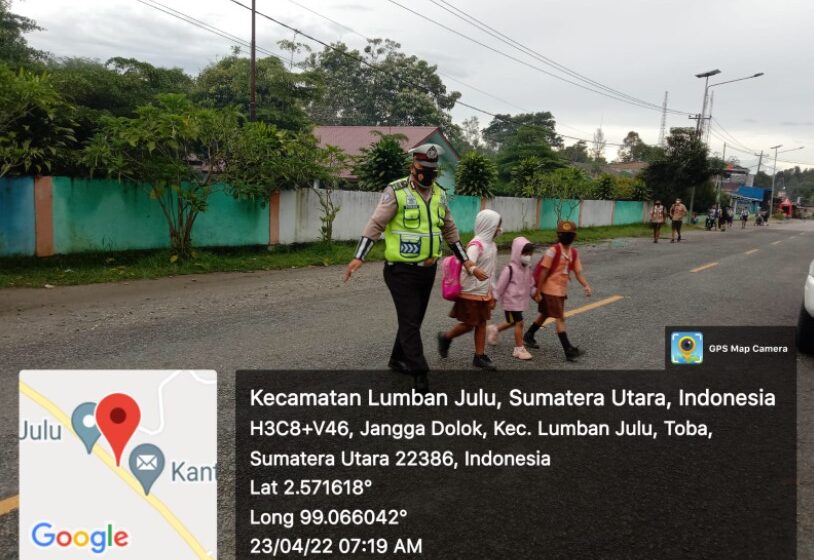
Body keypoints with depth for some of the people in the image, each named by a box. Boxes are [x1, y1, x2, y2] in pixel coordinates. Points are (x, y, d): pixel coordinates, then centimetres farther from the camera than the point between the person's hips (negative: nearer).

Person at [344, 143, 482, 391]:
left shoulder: (440, 195, 7)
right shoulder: (396, 192, -12)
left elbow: (450, 231, 16)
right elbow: (376, 224, -15)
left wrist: (467, 263, 14)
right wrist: (359, 257, -25)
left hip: (428, 270, 7)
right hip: (401, 270, -6)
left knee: (414, 319, 17)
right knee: (409, 321, -4)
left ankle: (398, 359, 36)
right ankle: (420, 374, 3)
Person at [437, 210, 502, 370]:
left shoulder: (491, 245, 8)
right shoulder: (476, 244, -19)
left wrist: (492, 293, 16)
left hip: (484, 292, 8)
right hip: (471, 292, -8)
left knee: (482, 323, 9)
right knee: (469, 324, 3)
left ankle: (480, 356, 16)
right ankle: (445, 337, 26)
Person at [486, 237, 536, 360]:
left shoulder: (528, 268, 4)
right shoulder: (510, 269, -20)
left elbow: (530, 284, 17)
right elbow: (500, 285, -16)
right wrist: (494, 299, -13)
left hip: (521, 301, 8)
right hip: (511, 301, -8)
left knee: (513, 322, 20)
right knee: (519, 323, -7)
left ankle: (494, 329, 43)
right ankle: (519, 349, 2)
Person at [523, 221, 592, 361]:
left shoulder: (574, 253, 5)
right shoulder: (553, 251, -15)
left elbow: (578, 273, 3)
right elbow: (544, 272, -15)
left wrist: (586, 286, -14)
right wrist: (538, 292, -14)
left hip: (562, 290, 8)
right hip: (551, 290, -8)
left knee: (545, 314, 21)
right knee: (560, 318, -9)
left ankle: (528, 336, 39)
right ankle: (569, 350, -8)